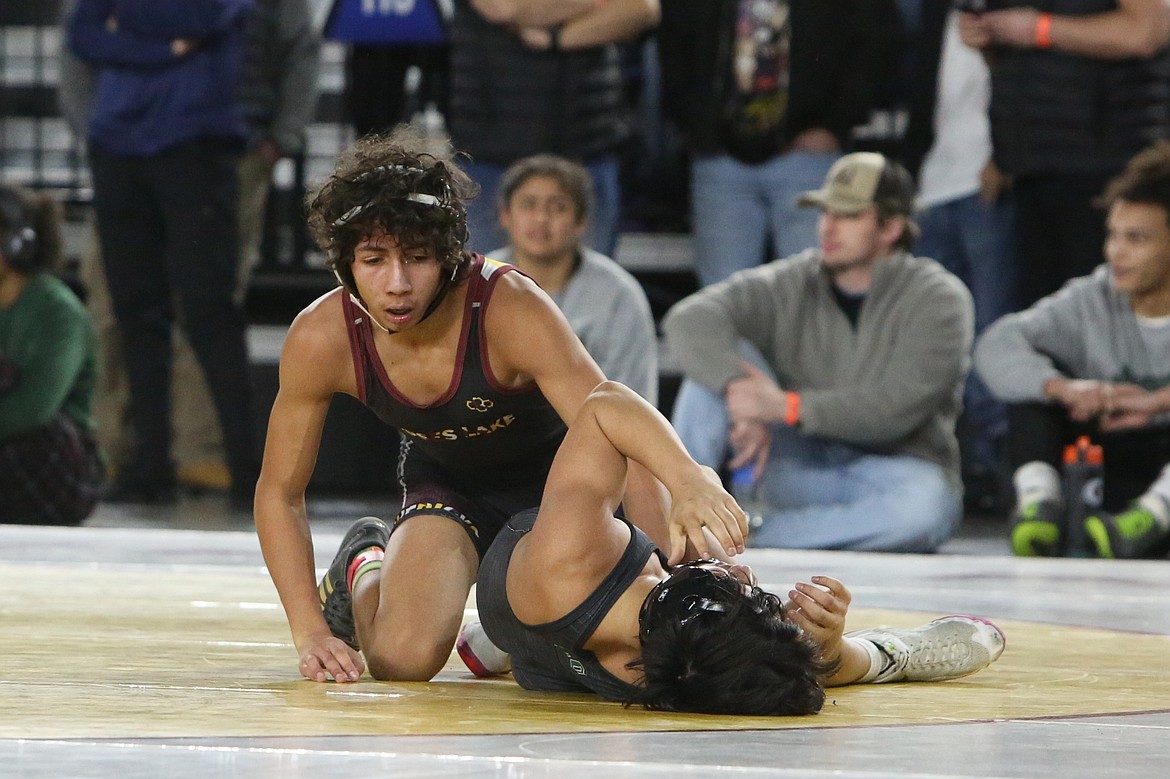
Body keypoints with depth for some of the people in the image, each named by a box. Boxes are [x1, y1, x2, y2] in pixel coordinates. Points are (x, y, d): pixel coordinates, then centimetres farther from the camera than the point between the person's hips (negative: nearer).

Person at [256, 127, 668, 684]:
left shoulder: (512, 310, -35)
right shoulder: (322, 339, -25)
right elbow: (279, 492, -11)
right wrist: (310, 633, -21)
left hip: (557, 474, -1)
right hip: (445, 480, 1)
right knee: (403, 657, -25)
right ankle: (365, 572, 13)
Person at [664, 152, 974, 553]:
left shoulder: (937, 298, -7)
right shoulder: (791, 284, 2)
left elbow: (899, 406, -21)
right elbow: (690, 320, -13)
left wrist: (788, 407, -28)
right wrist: (738, 387, -32)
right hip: (800, 470, 3)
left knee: (925, 506, -40)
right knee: (716, 361, -14)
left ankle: (753, 535, -33)